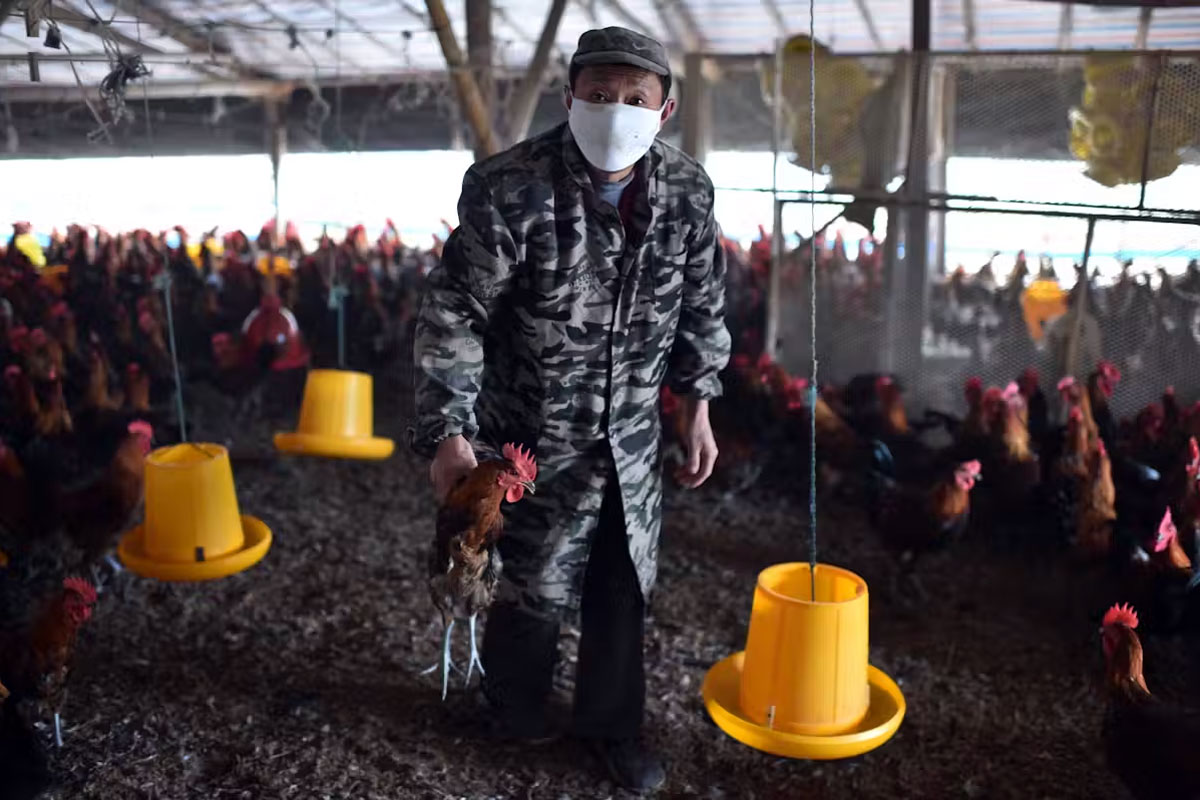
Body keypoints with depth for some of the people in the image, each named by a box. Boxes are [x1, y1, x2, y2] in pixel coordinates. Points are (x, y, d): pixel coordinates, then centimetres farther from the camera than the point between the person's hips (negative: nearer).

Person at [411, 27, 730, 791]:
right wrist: (449, 430, -19)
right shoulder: (510, 188, -21)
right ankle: (518, 717, 41)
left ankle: (612, 721, 40)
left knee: (625, 585, 15)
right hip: (539, 430, -4)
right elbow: (454, 312, -17)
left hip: (635, 432, 4)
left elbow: (702, 306, 8)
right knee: (539, 586, 10)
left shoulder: (689, 191, -5)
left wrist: (698, 406, 8)